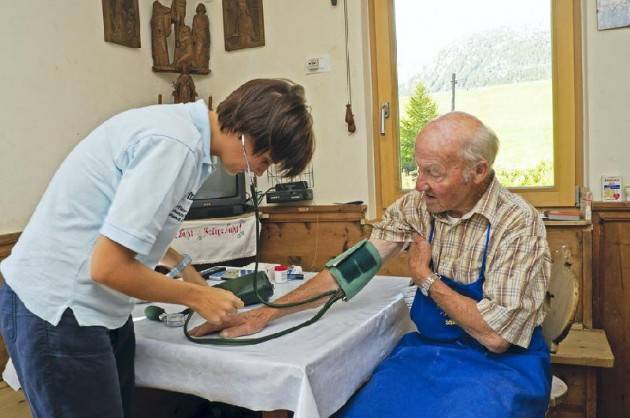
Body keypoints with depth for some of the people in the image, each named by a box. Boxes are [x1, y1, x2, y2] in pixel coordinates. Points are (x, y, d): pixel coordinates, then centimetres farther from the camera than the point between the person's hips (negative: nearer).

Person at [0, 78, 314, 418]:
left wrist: (180, 265, 14)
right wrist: (196, 296, -11)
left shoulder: (182, 125, 5)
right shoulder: (175, 145, -24)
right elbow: (109, 267, -23)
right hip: (56, 310, -9)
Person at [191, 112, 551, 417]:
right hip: (427, 348, 3)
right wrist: (269, 312, -10)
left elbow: (495, 336, -19)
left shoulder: (518, 223, -18)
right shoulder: (416, 205, -4)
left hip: (502, 363, -3)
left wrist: (425, 278, -13)